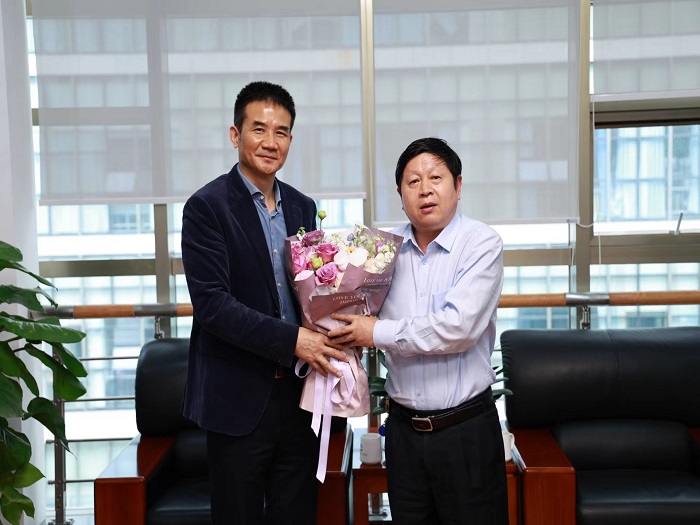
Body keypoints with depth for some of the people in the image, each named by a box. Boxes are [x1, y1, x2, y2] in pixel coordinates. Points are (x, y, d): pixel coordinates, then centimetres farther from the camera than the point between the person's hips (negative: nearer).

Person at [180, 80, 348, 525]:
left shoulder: (303, 207, 10)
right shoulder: (207, 207, -9)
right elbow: (211, 304, -17)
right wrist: (291, 339, -21)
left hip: (299, 394, 5)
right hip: (240, 400, -5)